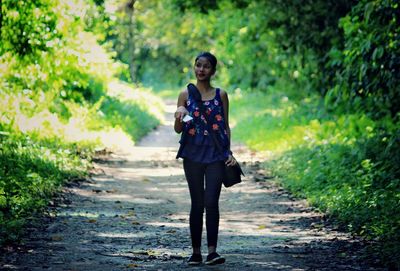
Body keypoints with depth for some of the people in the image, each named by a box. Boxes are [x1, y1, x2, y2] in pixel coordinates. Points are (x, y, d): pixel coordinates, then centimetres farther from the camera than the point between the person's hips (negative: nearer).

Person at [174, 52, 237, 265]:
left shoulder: (221, 95, 5)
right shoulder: (186, 95, 4)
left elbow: (226, 126, 10)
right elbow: (178, 129, 4)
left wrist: (228, 152, 0)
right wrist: (179, 117, -17)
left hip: (216, 154, -1)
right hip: (193, 154, 1)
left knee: (211, 202, -10)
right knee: (197, 203, 4)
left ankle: (212, 251, -10)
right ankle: (196, 252, 10)